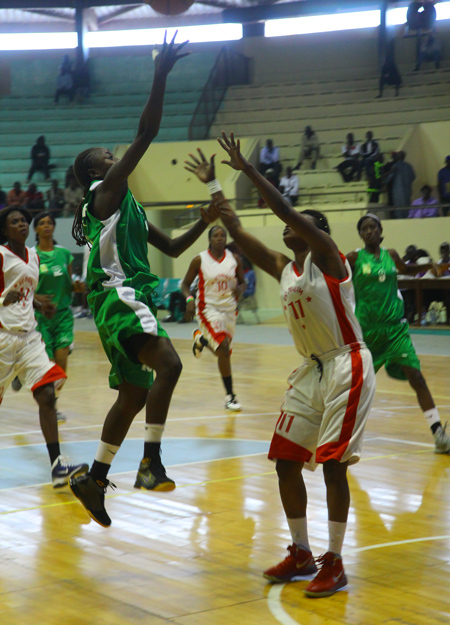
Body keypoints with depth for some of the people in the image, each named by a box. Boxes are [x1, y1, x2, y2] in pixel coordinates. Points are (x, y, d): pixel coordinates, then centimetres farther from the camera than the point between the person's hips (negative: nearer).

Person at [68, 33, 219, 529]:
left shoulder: (126, 205, 25)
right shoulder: (106, 190, -1)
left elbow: (172, 248, 28)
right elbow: (145, 135, -13)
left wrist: (203, 224, 14)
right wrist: (160, 76, -15)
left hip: (129, 298, 10)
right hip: (120, 297, -10)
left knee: (134, 395, 13)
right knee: (168, 364, -28)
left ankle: (94, 480, 21)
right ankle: (151, 461, -30)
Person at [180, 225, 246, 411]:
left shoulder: (234, 259, 1)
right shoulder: (199, 260, -7)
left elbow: (242, 282, 11)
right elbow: (186, 284, 0)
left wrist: (240, 289, -13)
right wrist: (189, 299, -19)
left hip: (229, 308, 5)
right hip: (208, 308, -5)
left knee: (222, 351, 16)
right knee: (224, 349, -19)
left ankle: (200, 338, 51)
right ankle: (230, 396, -9)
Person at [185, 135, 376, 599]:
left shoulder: (326, 255, -8)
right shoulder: (283, 270, 12)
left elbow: (283, 209, -20)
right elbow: (238, 233, 16)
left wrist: (246, 168, -17)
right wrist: (214, 186, 18)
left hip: (346, 369, -8)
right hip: (310, 370, 8)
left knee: (332, 463, -9)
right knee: (285, 460, 6)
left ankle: (334, 563, 2)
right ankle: (301, 554, 20)